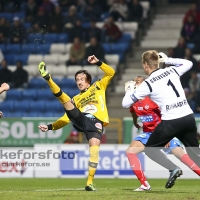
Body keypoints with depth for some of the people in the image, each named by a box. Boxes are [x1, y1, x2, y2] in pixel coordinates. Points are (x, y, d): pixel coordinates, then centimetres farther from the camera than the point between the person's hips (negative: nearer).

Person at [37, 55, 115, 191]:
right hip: (81, 120, 3)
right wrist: (50, 127, 18)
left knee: (94, 148, -23)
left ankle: (90, 182, -20)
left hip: (96, 123, -2)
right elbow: (67, 117, 28)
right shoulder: (76, 99, 30)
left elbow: (111, 73, 17)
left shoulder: (98, 87, 26)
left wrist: (98, 62, 7)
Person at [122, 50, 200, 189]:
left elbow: (126, 103, 2)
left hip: (171, 122, -5)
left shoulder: (148, 84, -5)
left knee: (150, 149, 13)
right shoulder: (172, 71, 7)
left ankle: (173, 169, -7)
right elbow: (188, 63, 30)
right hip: (189, 117, 5)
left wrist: (130, 89, 21)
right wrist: (168, 60, 32)